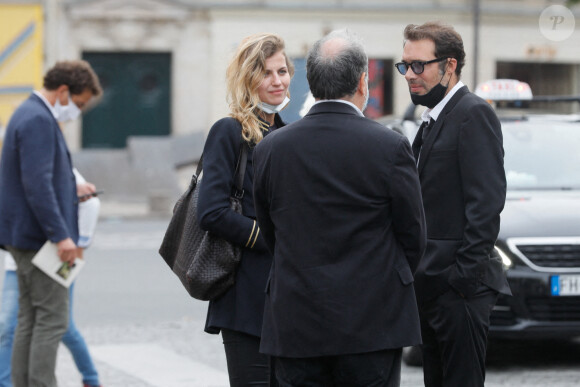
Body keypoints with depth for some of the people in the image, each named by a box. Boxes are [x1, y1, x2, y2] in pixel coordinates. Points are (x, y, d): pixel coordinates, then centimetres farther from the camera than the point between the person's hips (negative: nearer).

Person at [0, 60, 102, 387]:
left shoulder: (31, 115, 17)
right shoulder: (38, 121, -16)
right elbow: (37, 184, -24)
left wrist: (71, 190, 19)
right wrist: (61, 235, -25)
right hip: (39, 237, -11)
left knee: (30, 321, 11)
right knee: (52, 320, -9)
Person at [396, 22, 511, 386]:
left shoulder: (474, 114, -10)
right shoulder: (433, 120, 20)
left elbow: (486, 200, -17)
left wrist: (466, 273, -21)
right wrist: (419, 274, 13)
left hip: (460, 288, -10)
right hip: (433, 286, 10)